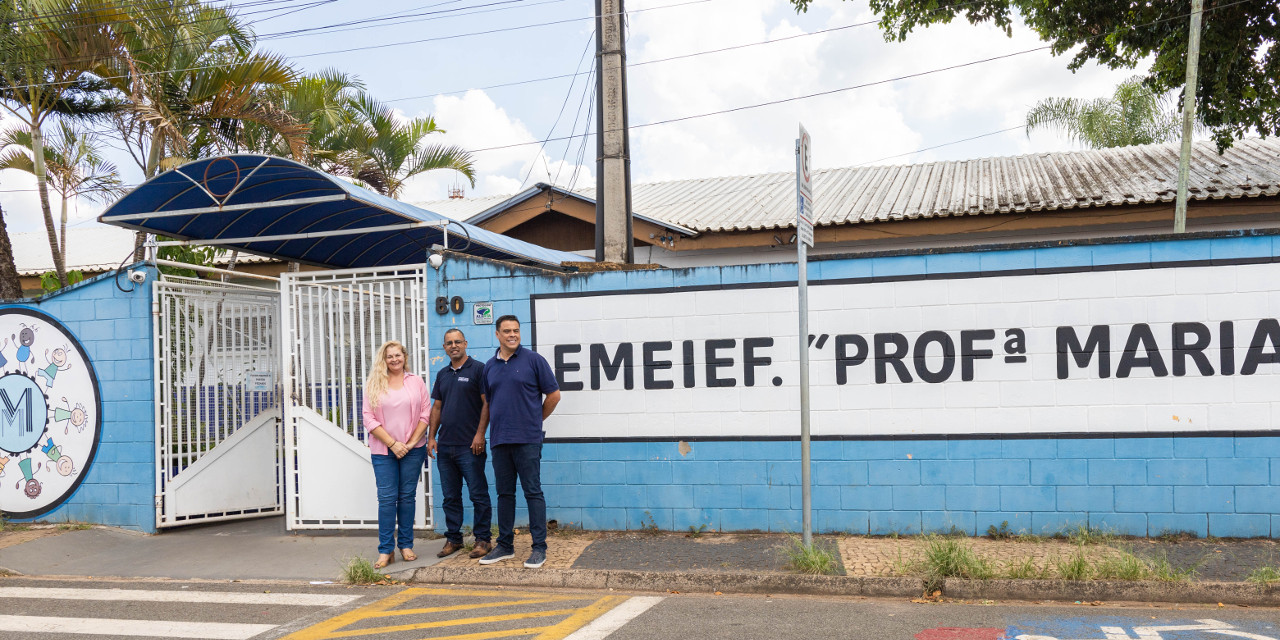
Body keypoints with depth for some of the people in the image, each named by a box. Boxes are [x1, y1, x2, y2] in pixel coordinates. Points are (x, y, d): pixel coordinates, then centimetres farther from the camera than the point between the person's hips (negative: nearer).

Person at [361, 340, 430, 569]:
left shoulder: (416, 382, 7)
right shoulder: (373, 385, 3)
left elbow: (425, 414, 4)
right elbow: (369, 419, -2)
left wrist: (412, 442, -6)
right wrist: (393, 443, -9)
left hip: (413, 449, 1)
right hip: (383, 451, -1)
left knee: (408, 496, 5)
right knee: (386, 497, -3)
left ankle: (406, 545, 14)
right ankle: (385, 550, 1)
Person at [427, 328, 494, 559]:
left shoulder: (478, 369, -3)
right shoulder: (442, 375, 16)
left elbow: (487, 403, -8)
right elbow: (436, 408, 18)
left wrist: (480, 434, -15)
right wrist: (431, 436, 10)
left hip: (469, 445, -6)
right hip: (445, 446, 6)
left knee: (478, 494, -2)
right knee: (450, 496, 11)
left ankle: (483, 539, 6)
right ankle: (453, 539, 20)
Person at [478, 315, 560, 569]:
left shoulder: (533, 360, -3)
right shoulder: (490, 366, 12)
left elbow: (553, 395, 1)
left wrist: (535, 420, 8)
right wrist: (498, 424, 16)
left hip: (527, 440, -5)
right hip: (499, 440, 5)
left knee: (533, 492, -3)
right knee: (504, 493, 11)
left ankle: (539, 548, 3)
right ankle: (505, 545, 20)